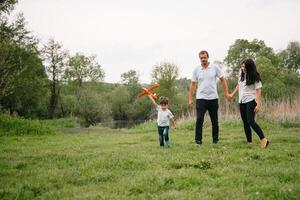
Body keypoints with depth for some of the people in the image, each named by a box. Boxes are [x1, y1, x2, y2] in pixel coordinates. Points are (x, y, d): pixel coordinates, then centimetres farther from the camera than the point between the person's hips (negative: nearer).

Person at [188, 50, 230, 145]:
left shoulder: (215, 67, 0)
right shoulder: (196, 70, 1)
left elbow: (222, 80, 5)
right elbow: (193, 84, 5)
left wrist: (226, 93, -1)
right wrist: (190, 99, 0)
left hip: (213, 98, 1)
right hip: (201, 98, -1)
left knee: (214, 121, 9)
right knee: (199, 120, -9)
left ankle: (215, 139, 21)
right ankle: (198, 140, -1)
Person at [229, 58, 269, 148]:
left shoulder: (255, 77, -10)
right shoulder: (241, 74, 8)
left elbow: (258, 91, -14)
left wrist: (258, 104, -21)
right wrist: (232, 94, 27)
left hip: (251, 101, -7)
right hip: (242, 101, 7)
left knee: (250, 121, -19)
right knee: (245, 123, 6)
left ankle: (263, 139, -16)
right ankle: (249, 142, 11)